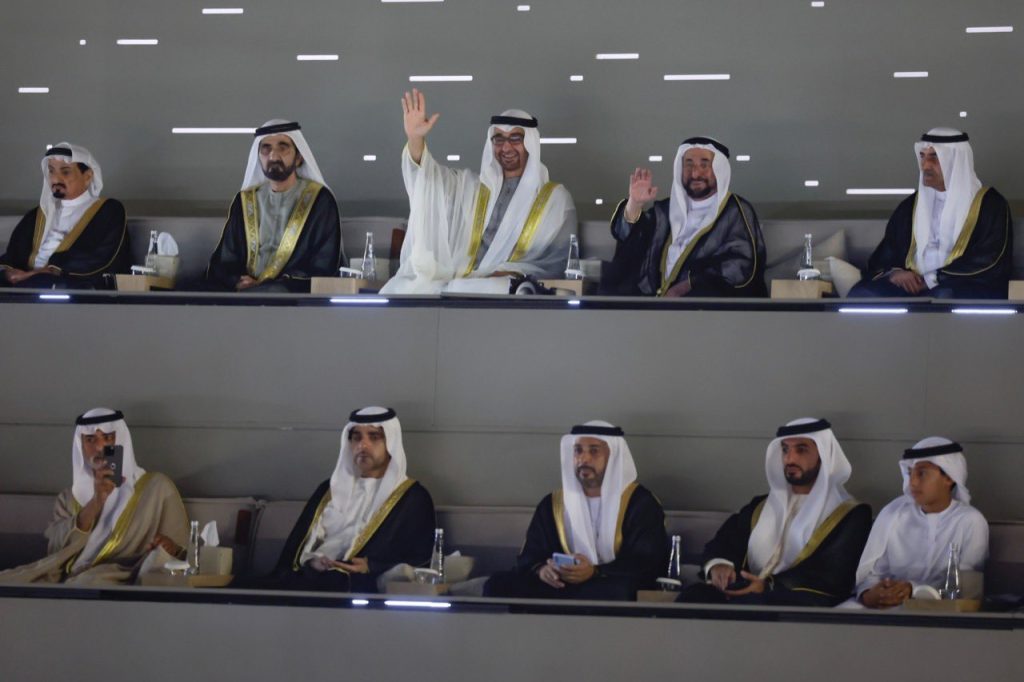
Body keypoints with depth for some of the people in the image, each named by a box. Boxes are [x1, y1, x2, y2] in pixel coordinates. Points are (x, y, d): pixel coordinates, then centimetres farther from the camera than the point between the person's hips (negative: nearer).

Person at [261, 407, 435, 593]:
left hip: (364, 587, -4)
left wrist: (371, 568, -12)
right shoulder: (331, 488, 24)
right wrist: (311, 560, -4)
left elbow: (420, 561, 2)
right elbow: (297, 543, 19)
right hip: (312, 578, 4)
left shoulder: (413, 498, 8)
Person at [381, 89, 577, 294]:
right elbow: (430, 179, 4)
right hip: (459, 284, 4)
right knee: (400, 289, -24)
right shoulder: (470, 187, 21)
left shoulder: (555, 197, 12)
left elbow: (560, 260, 5)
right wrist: (415, 139, -16)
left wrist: (515, 273, -12)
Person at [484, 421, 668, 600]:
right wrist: (541, 570, -13)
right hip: (561, 587, 4)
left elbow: (651, 563, -7)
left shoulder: (641, 503, 2)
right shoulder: (552, 504, 15)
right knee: (498, 586, -20)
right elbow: (530, 556, 14)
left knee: (620, 592, -41)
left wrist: (595, 572, -22)